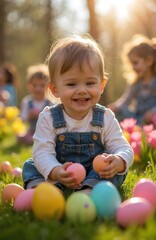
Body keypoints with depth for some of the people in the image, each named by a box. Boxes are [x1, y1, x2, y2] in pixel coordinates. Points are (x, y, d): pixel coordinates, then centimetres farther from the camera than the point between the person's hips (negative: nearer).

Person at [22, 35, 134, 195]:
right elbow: (42, 152, -20)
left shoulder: (106, 118, -8)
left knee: (114, 169, -23)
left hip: (96, 175, 0)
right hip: (55, 177, 1)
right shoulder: (48, 118, -11)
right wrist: (56, 172, -42)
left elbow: (124, 149, -11)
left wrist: (119, 161, -38)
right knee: (31, 166, -12)